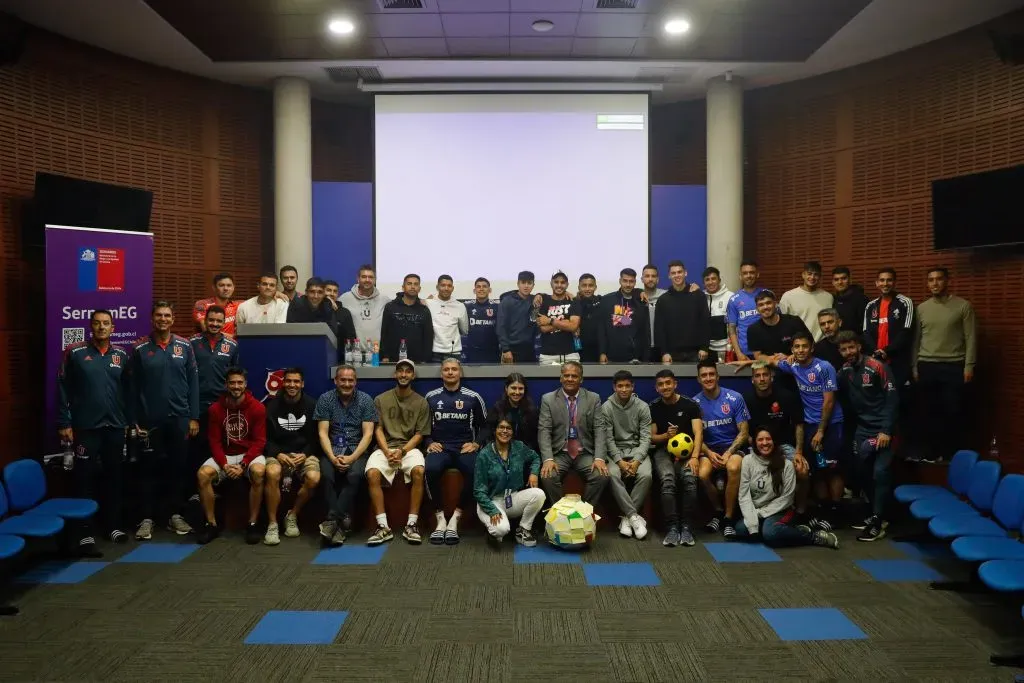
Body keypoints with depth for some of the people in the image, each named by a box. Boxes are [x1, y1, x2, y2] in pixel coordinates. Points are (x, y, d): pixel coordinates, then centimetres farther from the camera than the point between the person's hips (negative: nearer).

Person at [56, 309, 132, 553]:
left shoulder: (122, 355, 7)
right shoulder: (75, 352, -2)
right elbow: (63, 389, -2)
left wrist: (131, 420, 7)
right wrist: (64, 423, -6)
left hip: (115, 426, 3)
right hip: (85, 427, -3)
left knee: (115, 477, 11)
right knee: (85, 479, 0)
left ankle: (115, 525, 24)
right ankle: (85, 534, 4)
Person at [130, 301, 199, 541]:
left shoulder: (185, 346, 3)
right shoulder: (140, 349, 0)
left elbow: (193, 383, 3)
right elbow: (133, 387, 1)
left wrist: (194, 417, 0)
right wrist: (134, 420, -2)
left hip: (179, 418, 1)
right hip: (150, 419, -1)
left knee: (178, 467, 7)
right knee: (149, 469, 4)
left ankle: (175, 515, 19)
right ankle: (147, 518, 13)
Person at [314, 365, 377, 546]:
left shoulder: (365, 400, 1)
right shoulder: (325, 399, 3)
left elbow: (368, 434, -5)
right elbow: (322, 433, -2)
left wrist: (352, 457, -19)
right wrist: (333, 457, -19)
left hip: (357, 448, -1)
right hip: (332, 448, 1)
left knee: (355, 474, -32)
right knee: (327, 475, -30)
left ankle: (333, 519, -26)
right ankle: (342, 521, -25)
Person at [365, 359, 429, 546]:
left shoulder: (421, 402, 6)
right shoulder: (381, 400, 8)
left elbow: (419, 434, 3)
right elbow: (378, 430, 4)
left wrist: (402, 451, -13)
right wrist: (387, 452, -13)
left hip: (409, 448, -1)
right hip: (385, 447, 1)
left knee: (418, 471, -33)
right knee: (372, 473, -30)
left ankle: (411, 525, -25)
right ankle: (383, 527, -24)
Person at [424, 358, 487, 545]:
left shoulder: (473, 397, 7)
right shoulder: (431, 397, 11)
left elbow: (484, 425, 14)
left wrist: (476, 443, 0)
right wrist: (430, 443, 1)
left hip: (465, 447, 0)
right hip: (440, 447, 1)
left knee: (475, 472, -34)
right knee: (431, 469, -34)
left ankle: (455, 519, -21)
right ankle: (441, 519, -20)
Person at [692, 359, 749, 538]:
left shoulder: (735, 398, -4)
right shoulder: (695, 403, 1)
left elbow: (743, 432, -3)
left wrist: (729, 453, -17)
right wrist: (709, 453, -16)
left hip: (733, 446, -1)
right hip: (708, 448, 2)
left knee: (733, 468, -36)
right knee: (702, 474, -30)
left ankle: (729, 517, -16)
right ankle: (719, 511, 1)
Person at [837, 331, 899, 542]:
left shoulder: (877, 367, -12)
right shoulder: (845, 370, 5)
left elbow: (892, 398, -14)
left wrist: (887, 430, -17)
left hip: (881, 428, -6)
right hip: (862, 427, 6)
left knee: (880, 472, -12)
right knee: (863, 472, 9)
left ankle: (878, 522, -5)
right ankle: (877, 514, 23)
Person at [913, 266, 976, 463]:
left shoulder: (963, 306, -1)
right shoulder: (921, 308, 9)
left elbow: (970, 338, -2)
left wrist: (969, 366, -8)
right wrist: (914, 367, 10)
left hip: (953, 366, -3)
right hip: (927, 366, 3)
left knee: (953, 412, 0)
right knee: (930, 411, 6)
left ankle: (953, 453, 12)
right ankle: (934, 451, 18)